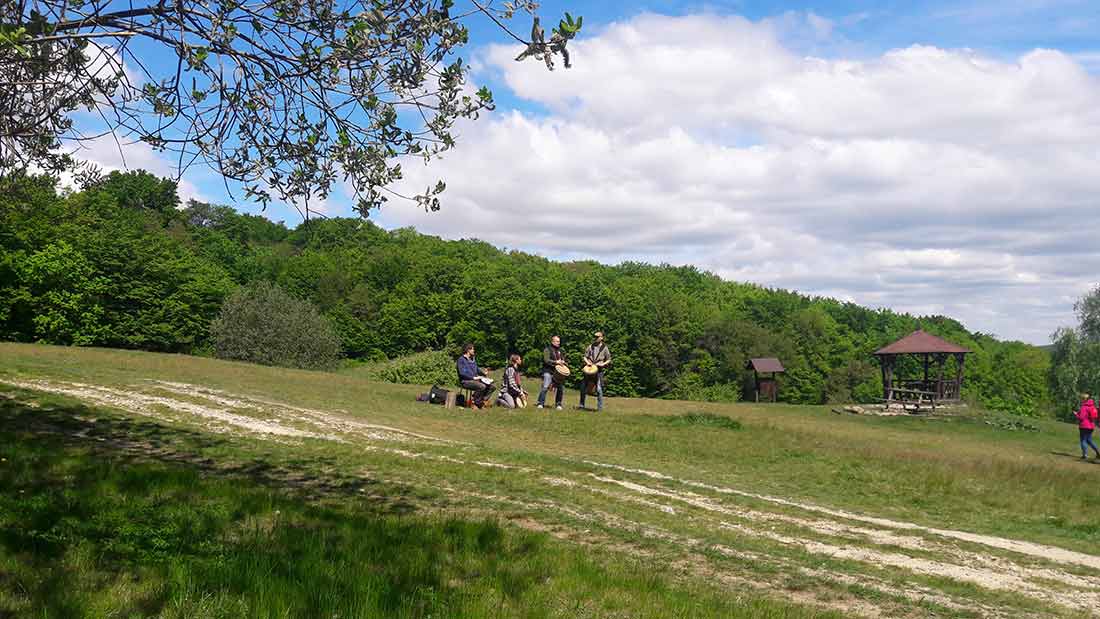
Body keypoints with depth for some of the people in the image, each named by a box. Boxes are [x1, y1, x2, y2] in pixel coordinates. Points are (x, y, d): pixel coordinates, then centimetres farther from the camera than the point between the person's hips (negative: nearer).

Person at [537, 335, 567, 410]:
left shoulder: (560, 350, 19)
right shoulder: (547, 350, -1)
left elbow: (563, 359, 24)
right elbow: (546, 361, -12)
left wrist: (562, 362, 0)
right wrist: (556, 362, -21)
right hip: (548, 371, -6)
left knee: (559, 388, 2)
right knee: (545, 387, -16)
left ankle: (558, 404, 14)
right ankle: (541, 403, -9)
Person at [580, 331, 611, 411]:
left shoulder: (604, 348, 1)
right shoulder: (591, 347, 10)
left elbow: (609, 360, 5)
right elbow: (585, 356, 15)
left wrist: (603, 364, -12)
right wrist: (587, 362, -5)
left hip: (599, 370, -4)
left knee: (599, 389, -7)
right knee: (583, 388, 4)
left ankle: (600, 407, 0)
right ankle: (582, 405, 17)